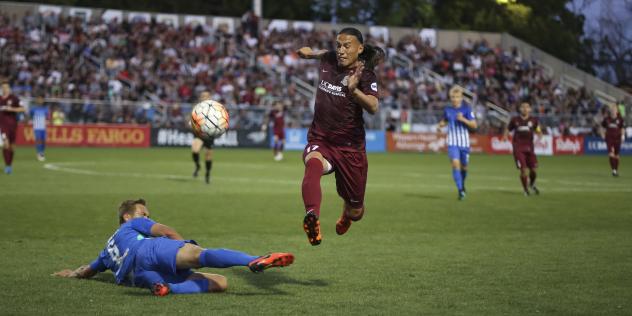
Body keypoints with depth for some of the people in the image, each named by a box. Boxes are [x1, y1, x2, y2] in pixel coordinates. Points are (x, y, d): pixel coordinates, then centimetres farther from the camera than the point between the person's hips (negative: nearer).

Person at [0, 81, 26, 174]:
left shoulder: (14, 98, -3)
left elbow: (22, 109, -7)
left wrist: (12, 109, -18)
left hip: (12, 124, -1)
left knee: (11, 145, 7)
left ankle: (10, 164, 25)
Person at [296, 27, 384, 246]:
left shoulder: (366, 75, -9)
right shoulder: (328, 60, 4)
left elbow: (373, 107, -29)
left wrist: (353, 89, -45)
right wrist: (310, 53, 44)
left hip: (351, 148, -2)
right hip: (319, 140, 2)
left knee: (355, 211, 11)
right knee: (313, 164, -38)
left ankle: (347, 215, 51)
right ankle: (312, 216, -64)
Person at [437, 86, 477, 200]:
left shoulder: (466, 109, -5)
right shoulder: (447, 109, 4)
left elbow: (474, 125, -9)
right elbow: (445, 120, 23)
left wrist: (463, 119, -23)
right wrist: (441, 125, 1)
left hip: (464, 142, -1)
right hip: (452, 142, 1)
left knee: (464, 166, 10)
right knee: (455, 163, -18)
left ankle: (462, 184, 41)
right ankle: (460, 190, -17)